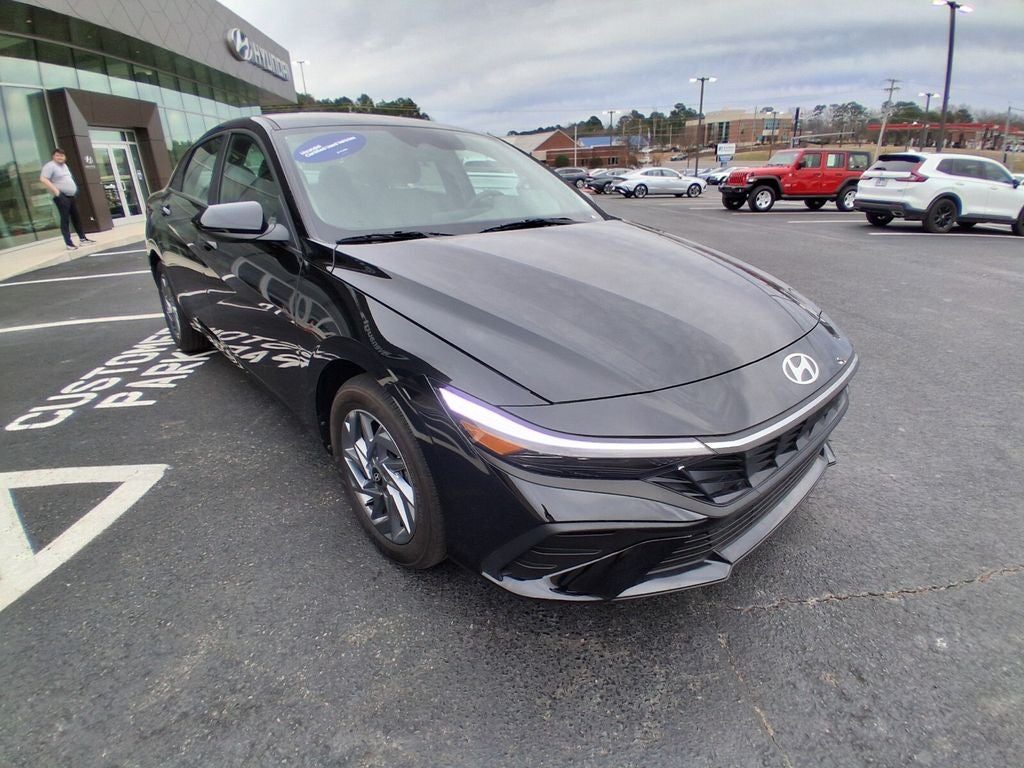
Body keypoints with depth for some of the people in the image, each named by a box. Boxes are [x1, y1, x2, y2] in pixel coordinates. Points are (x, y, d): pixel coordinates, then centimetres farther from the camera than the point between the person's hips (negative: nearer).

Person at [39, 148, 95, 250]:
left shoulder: (64, 165, 18)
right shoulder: (50, 166, -9)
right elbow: (43, 179, -17)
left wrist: (75, 188, 15)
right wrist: (55, 190, -23)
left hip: (71, 196, 9)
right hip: (61, 197, -9)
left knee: (76, 217, 14)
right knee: (65, 219, -9)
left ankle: (82, 238, 24)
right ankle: (68, 243, -9)